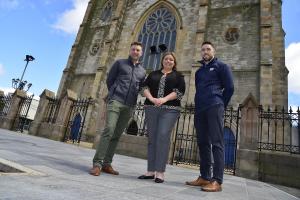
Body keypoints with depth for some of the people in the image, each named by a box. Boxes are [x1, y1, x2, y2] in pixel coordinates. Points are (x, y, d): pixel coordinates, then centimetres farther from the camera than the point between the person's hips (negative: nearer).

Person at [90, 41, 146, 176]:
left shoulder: (142, 71, 18)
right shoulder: (120, 63, 11)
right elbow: (109, 80, 12)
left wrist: (132, 98, 11)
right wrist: (114, 94, 11)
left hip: (129, 106, 3)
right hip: (115, 101, -3)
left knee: (117, 135, 3)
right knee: (109, 130, -16)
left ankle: (107, 164, 8)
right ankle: (97, 164, -13)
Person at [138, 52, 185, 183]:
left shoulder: (178, 76, 13)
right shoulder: (153, 74, 20)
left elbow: (180, 91, -2)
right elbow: (145, 87, 9)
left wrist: (164, 99, -16)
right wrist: (151, 98, -11)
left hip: (169, 109, -3)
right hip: (151, 108, 3)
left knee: (163, 137, -14)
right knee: (152, 138, 2)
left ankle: (160, 172, -8)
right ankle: (151, 171, 9)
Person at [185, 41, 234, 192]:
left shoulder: (221, 66, 9)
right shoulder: (199, 71, 26)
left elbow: (229, 87, 1)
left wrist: (221, 106, -2)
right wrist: (197, 108, 12)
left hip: (214, 107, -6)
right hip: (200, 110, 6)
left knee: (217, 143, -9)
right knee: (203, 143, 5)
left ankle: (217, 181, -8)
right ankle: (204, 177, 12)